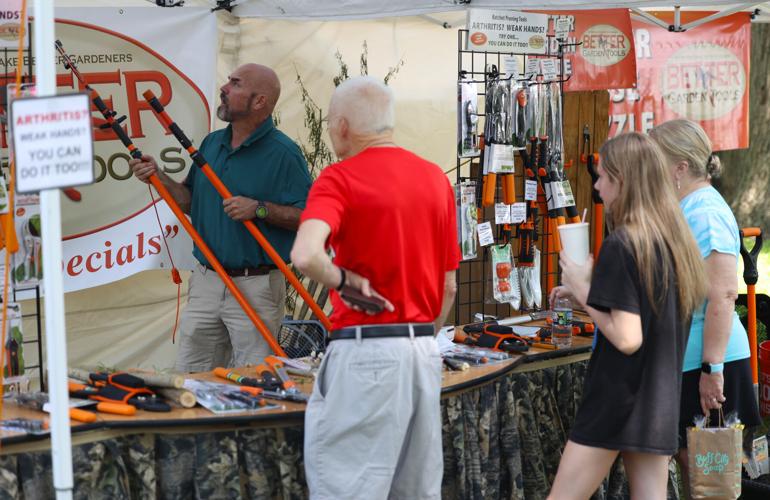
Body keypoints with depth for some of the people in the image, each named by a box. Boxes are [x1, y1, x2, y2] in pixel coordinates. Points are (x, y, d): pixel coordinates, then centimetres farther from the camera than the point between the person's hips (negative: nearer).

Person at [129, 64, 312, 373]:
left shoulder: (283, 153, -10)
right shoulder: (211, 143, 12)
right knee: (189, 376, 10)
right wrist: (158, 177, 5)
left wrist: (260, 209, -23)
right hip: (205, 281, 7)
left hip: (256, 287, -6)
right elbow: (192, 202, 19)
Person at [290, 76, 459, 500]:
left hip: (366, 351, -7)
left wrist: (345, 282, -10)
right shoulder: (435, 178, 11)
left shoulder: (341, 179, -9)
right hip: (424, 349, 7)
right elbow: (448, 286, 15)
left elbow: (305, 255, -28)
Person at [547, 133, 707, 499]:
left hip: (617, 401, -8)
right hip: (662, 402, 8)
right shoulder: (677, 240, 8)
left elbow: (627, 338, -20)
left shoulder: (621, 245, -15)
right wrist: (587, 293, 12)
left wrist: (582, 290, -8)